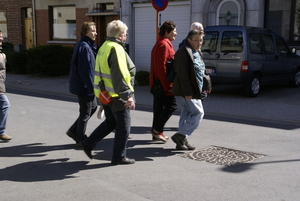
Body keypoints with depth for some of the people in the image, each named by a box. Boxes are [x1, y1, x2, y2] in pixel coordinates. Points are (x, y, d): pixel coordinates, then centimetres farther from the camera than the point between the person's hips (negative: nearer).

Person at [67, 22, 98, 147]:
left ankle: (73, 131, 29)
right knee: (85, 112, 2)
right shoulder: (84, 47, -20)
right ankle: (81, 140, 18)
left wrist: (92, 86, 19)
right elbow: (85, 70, -23)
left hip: (86, 86, 10)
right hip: (84, 86, -10)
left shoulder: (88, 46, 11)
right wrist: (92, 87, -19)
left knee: (93, 107, 20)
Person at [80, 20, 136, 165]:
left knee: (110, 122, 23)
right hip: (117, 95, -10)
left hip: (105, 93, 10)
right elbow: (120, 75, -26)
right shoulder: (116, 49, -19)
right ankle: (119, 157, 13)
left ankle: (88, 143, 24)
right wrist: (128, 95, -26)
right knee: (123, 126, 4)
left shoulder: (104, 47, 12)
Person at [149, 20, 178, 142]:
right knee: (171, 105, -5)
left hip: (157, 83, 10)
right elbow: (161, 66, -22)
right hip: (162, 83, -10)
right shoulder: (164, 45, -15)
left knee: (159, 107, 13)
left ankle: (156, 132, 19)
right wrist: (167, 86, -23)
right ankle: (157, 130, -1)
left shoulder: (160, 44, 18)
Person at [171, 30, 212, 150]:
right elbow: (182, 73, -21)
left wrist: (206, 84, 20)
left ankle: (182, 141, 18)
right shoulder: (183, 52, -15)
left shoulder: (197, 52, 17)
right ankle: (180, 136, -3)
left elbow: (202, 71, 25)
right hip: (187, 91, -10)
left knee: (187, 113, 11)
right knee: (198, 112, -9)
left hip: (194, 90, 10)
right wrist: (187, 92, -25)